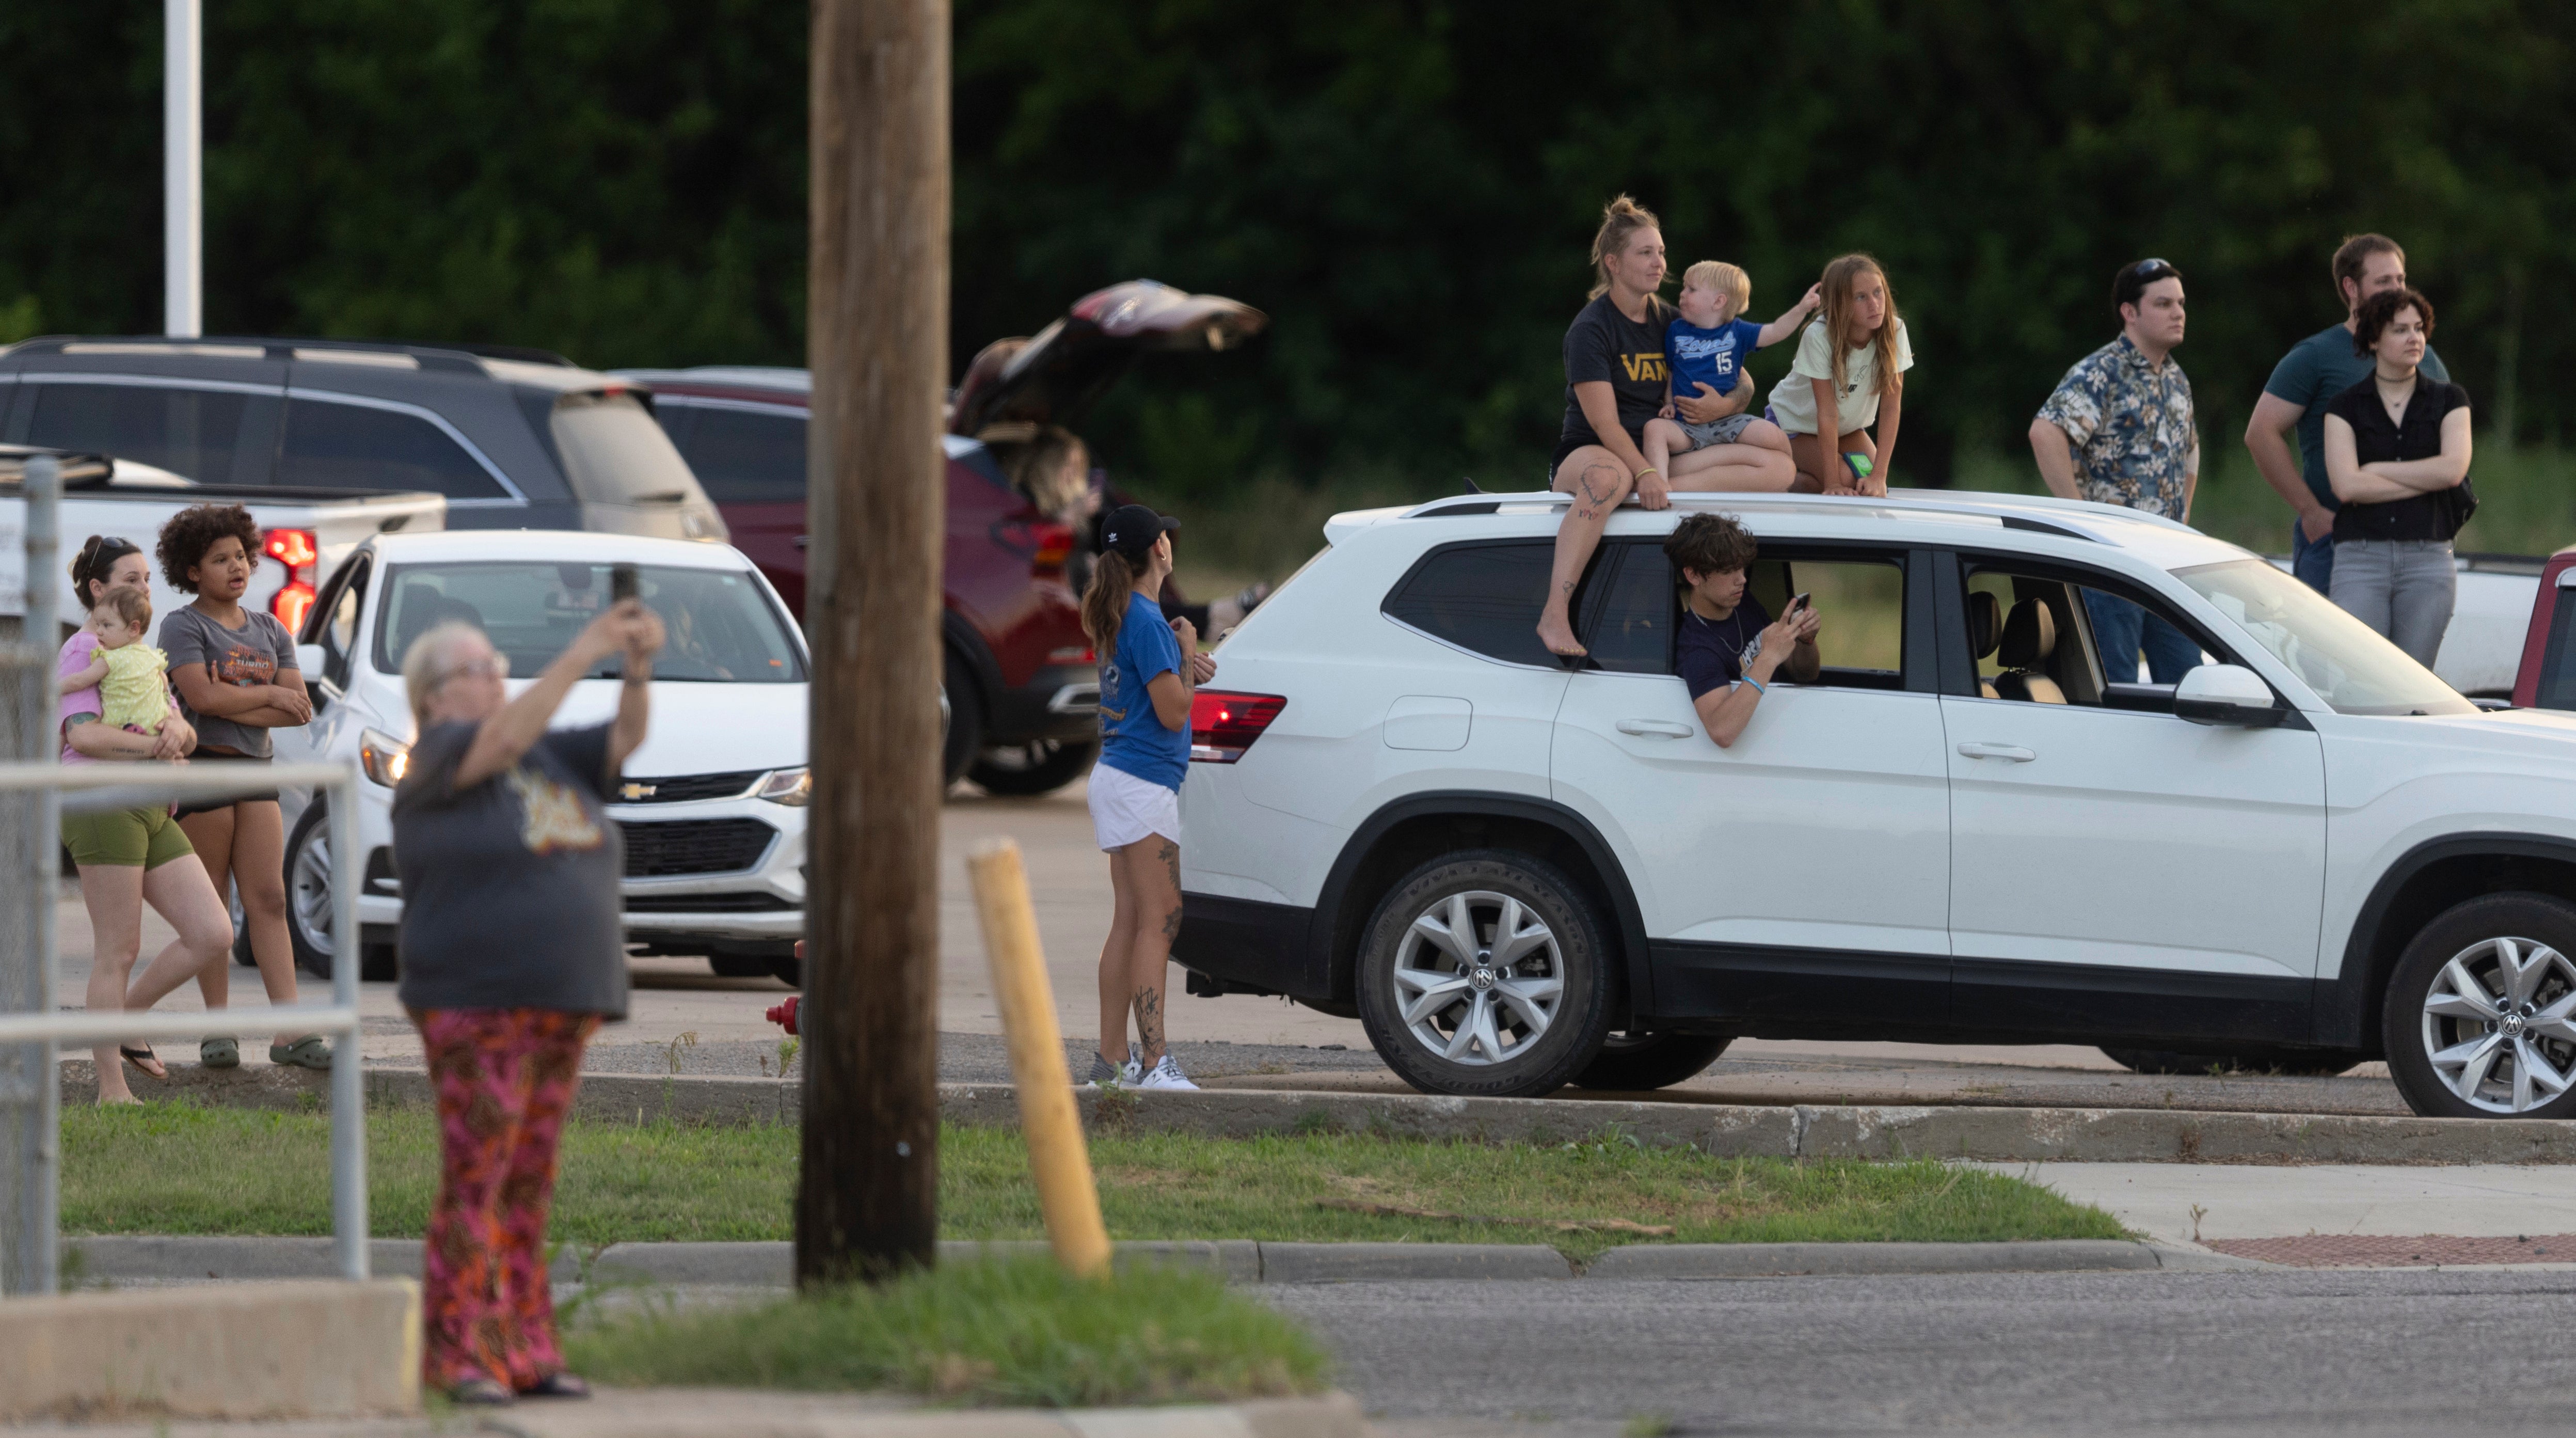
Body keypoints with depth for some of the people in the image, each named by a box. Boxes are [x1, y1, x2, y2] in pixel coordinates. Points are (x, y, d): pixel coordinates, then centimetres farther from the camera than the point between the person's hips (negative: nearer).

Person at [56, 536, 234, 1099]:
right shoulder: (84, 651, -4)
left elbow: (188, 738, 16)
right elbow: (85, 734, -19)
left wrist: (177, 728, -8)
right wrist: (155, 747, -10)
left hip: (152, 813, 9)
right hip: (103, 805, -9)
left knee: (213, 936, 1)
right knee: (118, 952, -7)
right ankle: (113, 1089, -2)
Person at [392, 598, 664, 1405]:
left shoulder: (555, 762, 16)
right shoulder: (439, 761, -4)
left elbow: (627, 736, 6)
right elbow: (506, 737, -21)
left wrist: (640, 665, -13)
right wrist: (583, 653, -25)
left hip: (559, 1008, 7)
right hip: (476, 1012, -7)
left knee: (529, 1187, 6)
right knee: (476, 1182, -9)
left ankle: (524, 1353, 7)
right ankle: (458, 1358, -9)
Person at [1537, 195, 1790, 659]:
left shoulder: (1668, 321, 12)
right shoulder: (1591, 329, -8)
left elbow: (1742, 385, 17)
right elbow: (1604, 421, -18)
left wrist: (1726, 405, -9)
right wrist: (1644, 473, -33)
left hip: (1657, 453, 6)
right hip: (1591, 452, -6)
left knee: (1776, 470, -15)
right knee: (1609, 479, -46)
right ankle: (1555, 616, -51)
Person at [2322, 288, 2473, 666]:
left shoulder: (2448, 401, 10)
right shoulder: (2345, 407, 6)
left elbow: (2453, 469, -6)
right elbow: (2347, 486, -7)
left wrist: (2377, 470, -3)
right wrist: (2427, 480, -5)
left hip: (2428, 561, 1)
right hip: (2360, 559, -1)